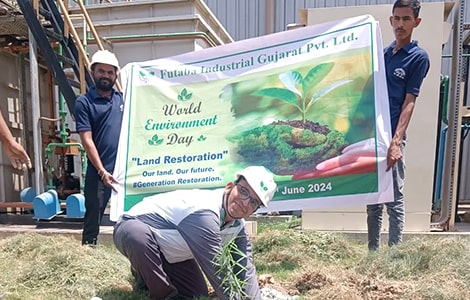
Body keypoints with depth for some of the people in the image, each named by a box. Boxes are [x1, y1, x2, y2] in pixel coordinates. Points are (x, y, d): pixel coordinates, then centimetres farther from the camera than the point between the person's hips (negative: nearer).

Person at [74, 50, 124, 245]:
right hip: (99, 172, -4)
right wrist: (102, 171, -16)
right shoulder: (84, 102, -3)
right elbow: (87, 140, -9)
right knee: (93, 219, 6)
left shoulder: (122, 99, 11)